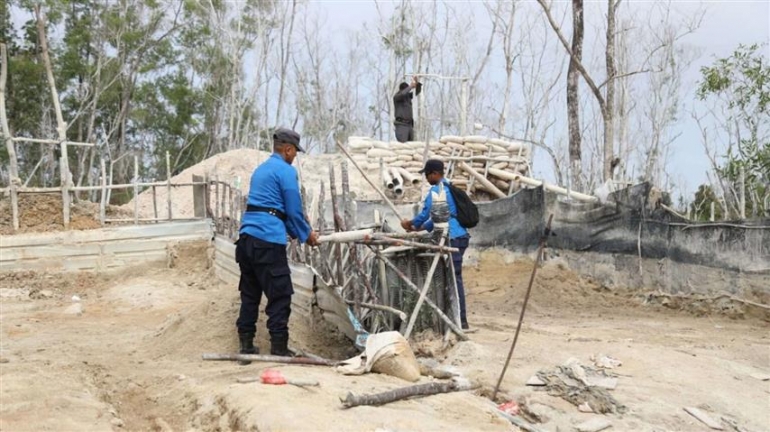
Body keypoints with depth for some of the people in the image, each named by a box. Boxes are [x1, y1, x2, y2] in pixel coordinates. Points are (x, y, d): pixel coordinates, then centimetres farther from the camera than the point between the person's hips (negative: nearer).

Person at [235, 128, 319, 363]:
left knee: (249, 295, 12)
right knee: (280, 296, -3)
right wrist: (306, 235, 11)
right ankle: (279, 350, -2)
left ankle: (246, 347, 16)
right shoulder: (286, 171, -5)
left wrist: (297, 233, 28)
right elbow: (294, 210, -6)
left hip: (247, 238, 9)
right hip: (268, 241, -9)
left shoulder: (260, 169, 22)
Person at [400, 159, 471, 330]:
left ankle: (461, 321, -6)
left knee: (455, 279, -7)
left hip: (453, 239, -9)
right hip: (460, 237, 9)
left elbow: (425, 214, -9)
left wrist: (410, 224, 9)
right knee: (453, 278, 12)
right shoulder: (448, 188, 19)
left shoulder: (436, 191, -10)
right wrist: (418, 228, 22)